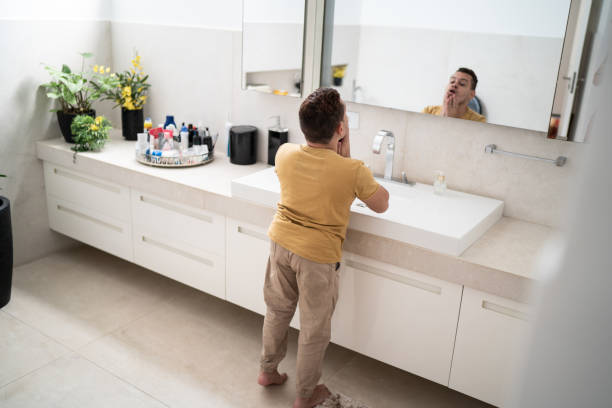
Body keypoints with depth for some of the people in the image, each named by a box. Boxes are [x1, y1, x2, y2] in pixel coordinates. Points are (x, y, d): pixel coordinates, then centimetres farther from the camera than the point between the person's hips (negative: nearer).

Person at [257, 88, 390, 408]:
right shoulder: (352, 171, -21)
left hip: (281, 241, 5)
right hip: (318, 255, -5)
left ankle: (267, 370, 44)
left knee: (277, 310, 25)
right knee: (314, 330, 14)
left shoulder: (285, 153, -7)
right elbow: (381, 204, -3)